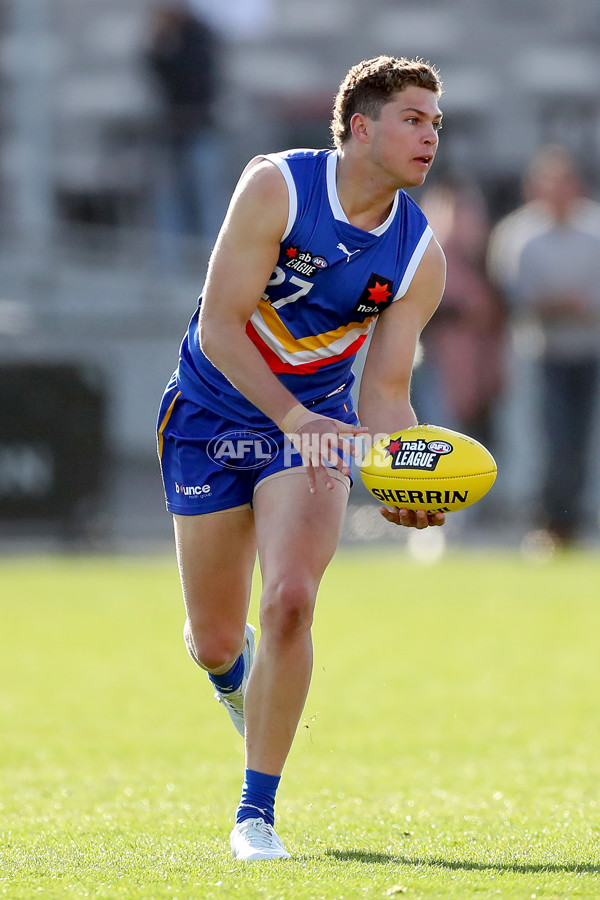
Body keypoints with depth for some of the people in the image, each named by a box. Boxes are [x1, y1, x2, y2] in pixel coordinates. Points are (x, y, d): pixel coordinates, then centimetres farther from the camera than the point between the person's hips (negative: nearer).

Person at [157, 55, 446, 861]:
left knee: (290, 601, -22)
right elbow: (219, 326, -22)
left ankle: (256, 815, -11)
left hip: (316, 419, 1)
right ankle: (234, 674, 46)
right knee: (214, 640, 4)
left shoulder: (420, 255, -9)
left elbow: (385, 389, -8)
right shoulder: (275, 187, -19)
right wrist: (292, 416, -33)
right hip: (213, 413, -1)